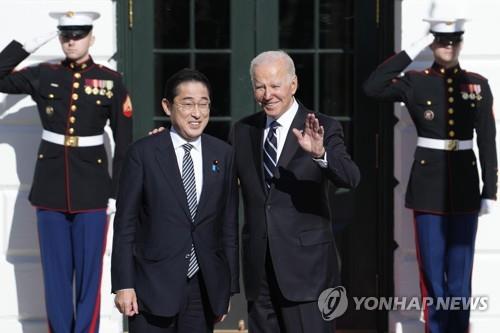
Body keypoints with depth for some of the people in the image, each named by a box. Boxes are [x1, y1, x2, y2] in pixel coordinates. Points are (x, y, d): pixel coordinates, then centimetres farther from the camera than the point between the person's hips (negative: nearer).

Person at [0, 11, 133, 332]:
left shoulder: (112, 80, -1)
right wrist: (27, 46, -4)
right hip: (51, 187, 2)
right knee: (56, 272, 7)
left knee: (89, 271, 3)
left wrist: (118, 193, -2)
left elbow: (124, 142, 1)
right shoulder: (42, 75, 4)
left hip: (92, 189, -2)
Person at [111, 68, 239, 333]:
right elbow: (125, 224, -2)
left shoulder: (223, 154, 6)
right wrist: (123, 285, -7)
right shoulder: (143, 153, -3)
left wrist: (229, 286, 8)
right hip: (154, 286, -3)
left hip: (205, 287, 3)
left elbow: (229, 224, 8)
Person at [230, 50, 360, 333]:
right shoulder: (242, 130, 10)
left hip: (306, 266, -5)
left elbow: (351, 178, -18)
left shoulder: (323, 128, -4)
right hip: (259, 267, 5)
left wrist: (320, 153, -38)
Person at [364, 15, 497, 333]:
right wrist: (413, 50, -16)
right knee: (433, 273, 4)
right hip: (429, 186, -1)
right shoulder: (416, 82, -1)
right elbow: (373, 87, -18)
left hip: (465, 187, 1)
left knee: (460, 274, 6)